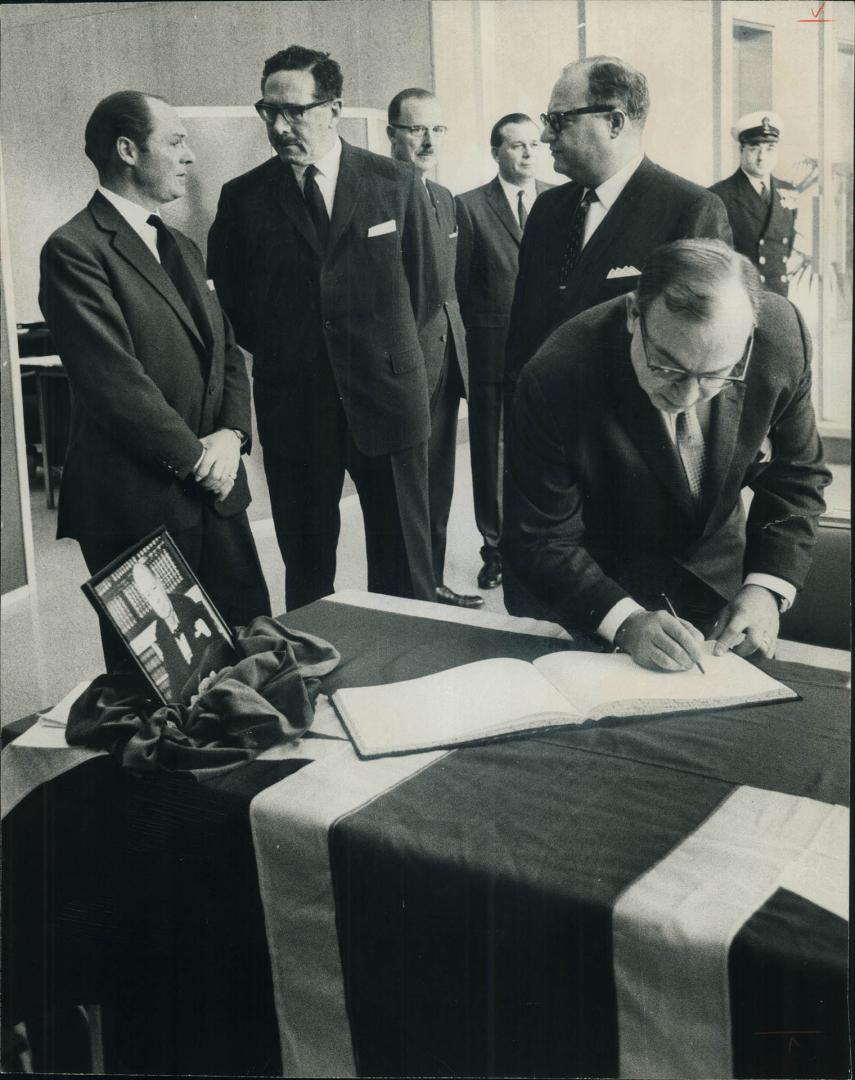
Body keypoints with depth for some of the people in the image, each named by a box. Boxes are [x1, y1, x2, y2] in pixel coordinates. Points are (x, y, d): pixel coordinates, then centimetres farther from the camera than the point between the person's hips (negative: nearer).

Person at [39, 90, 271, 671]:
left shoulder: (181, 247, 16)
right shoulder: (75, 250, -11)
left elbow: (227, 349, 15)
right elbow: (115, 379, -18)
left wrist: (230, 434, -3)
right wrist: (195, 458, -12)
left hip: (216, 491, 7)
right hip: (137, 503, -7)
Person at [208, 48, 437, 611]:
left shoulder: (397, 183, 1)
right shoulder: (243, 198, 2)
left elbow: (422, 285, 10)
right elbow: (229, 301, 11)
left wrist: (384, 350, 10)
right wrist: (280, 354, 9)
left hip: (387, 397, 0)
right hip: (293, 409, 1)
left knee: (404, 565, 7)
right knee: (306, 568, 9)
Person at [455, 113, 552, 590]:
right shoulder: (471, 206, 3)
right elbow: (463, 283, 4)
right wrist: (483, 333, 2)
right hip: (494, 352, -1)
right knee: (493, 452, 5)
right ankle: (497, 547, 17)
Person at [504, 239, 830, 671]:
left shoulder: (782, 336, -23)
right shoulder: (556, 381, -33)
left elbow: (795, 476, -7)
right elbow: (540, 542, -23)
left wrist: (766, 588, -19)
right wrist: (625, 621, -36)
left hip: (721, 583, 3)